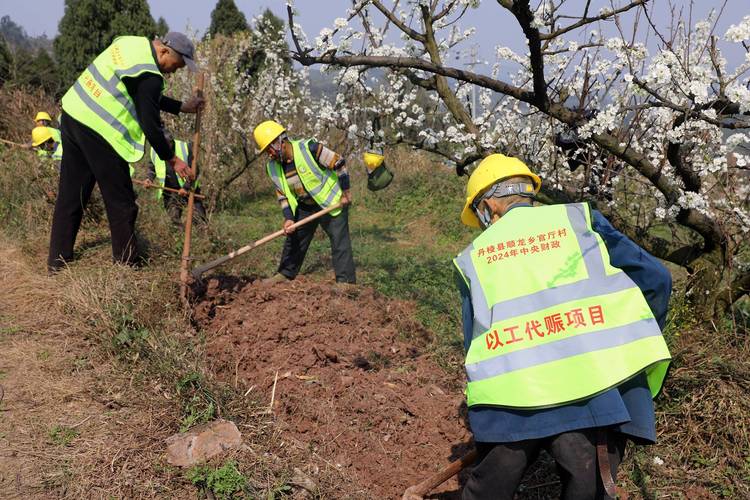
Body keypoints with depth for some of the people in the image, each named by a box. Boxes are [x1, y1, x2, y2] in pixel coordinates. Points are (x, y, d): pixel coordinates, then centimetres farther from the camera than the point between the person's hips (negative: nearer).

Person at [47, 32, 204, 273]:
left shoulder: (132, 43, 12)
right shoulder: (149, 77, -17)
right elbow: (150, 125, -14)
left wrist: (181, 107, 21)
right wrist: (171, 159, -2)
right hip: (98, 129, -10)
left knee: (70, 195, 14)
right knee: (121, 201, 3)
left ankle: (57, 261, 22)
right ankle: (126, 262, 12)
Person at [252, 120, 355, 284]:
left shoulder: (309, 148, -26)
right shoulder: (273, 167, -7)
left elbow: (339, 163, -18)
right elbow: (282, 194, 2)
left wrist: (346, 192, -15)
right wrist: (288, 218, -10)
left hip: (332, 202, -6)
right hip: (304, 207, 6)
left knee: (340, 241, -8)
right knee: (293, 239, 13)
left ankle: (346, 281, -3)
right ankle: (285, 274, 29)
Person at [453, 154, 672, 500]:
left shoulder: (472, 256, 18)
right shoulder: (578, 218, 14)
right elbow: (654, 279, 10)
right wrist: (637, 344, 24)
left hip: (512, 395, 1)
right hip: (600, 385, 0)